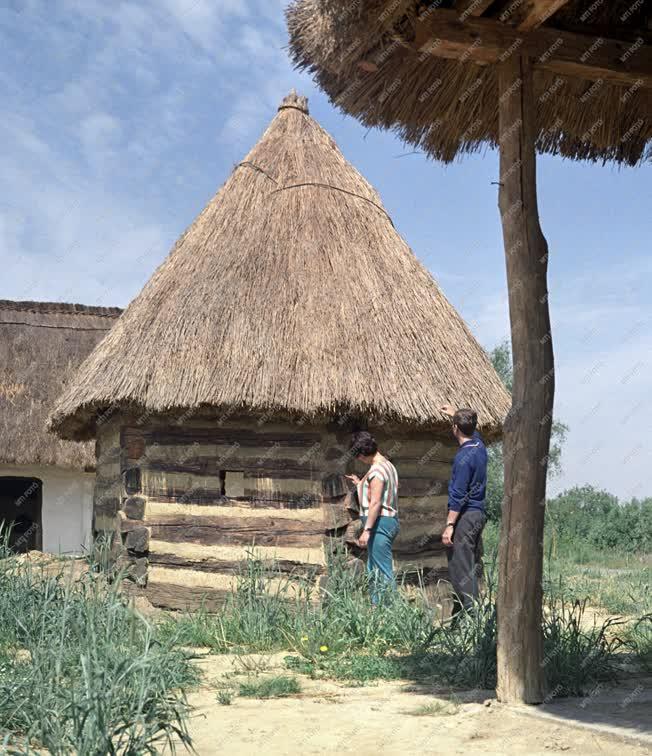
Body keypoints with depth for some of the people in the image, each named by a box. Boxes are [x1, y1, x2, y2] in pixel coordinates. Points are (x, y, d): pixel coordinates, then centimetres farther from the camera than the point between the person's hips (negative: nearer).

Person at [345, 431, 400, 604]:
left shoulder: (377, 469, -16)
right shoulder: (387, 465, 15)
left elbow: (375, 502, -21)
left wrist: (367, 530, -22)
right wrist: (361, 484, 26)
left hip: (380, 522, -11)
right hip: (389, 520, 11)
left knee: (383, 571, -8)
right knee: (373, 570, 17)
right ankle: (376, 605, 21)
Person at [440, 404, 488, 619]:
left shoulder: (463, 457, -19)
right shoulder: (479, 446, 7)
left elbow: (458, 496, -21)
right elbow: (472, 430, 33)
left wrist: (449, 525, -19)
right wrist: (455, 414, 46)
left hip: (465, 516, -9)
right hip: (479, 514, 9)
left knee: (460, 569, -6)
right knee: (473, 567, 14)